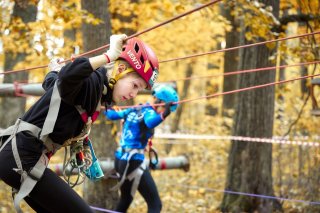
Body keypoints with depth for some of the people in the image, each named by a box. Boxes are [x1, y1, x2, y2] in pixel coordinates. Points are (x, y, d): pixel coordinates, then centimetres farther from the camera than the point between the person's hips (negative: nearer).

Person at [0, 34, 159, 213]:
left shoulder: (98, 89, 13)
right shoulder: (91, 80, -14)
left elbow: (49, 82, 33)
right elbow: (67, 77, -41)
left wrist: (56, 70, 57)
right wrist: (109, 56, -31)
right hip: (21, 157, -11)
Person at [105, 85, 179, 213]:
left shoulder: (135, 110, 9)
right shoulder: (149, 112, -13)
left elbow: (112, 115, 22)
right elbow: (150, 122, -37)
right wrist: (163, 115, -56)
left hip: (120, 160, 9)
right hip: (133, 162, -9)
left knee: (126, 200, 28)